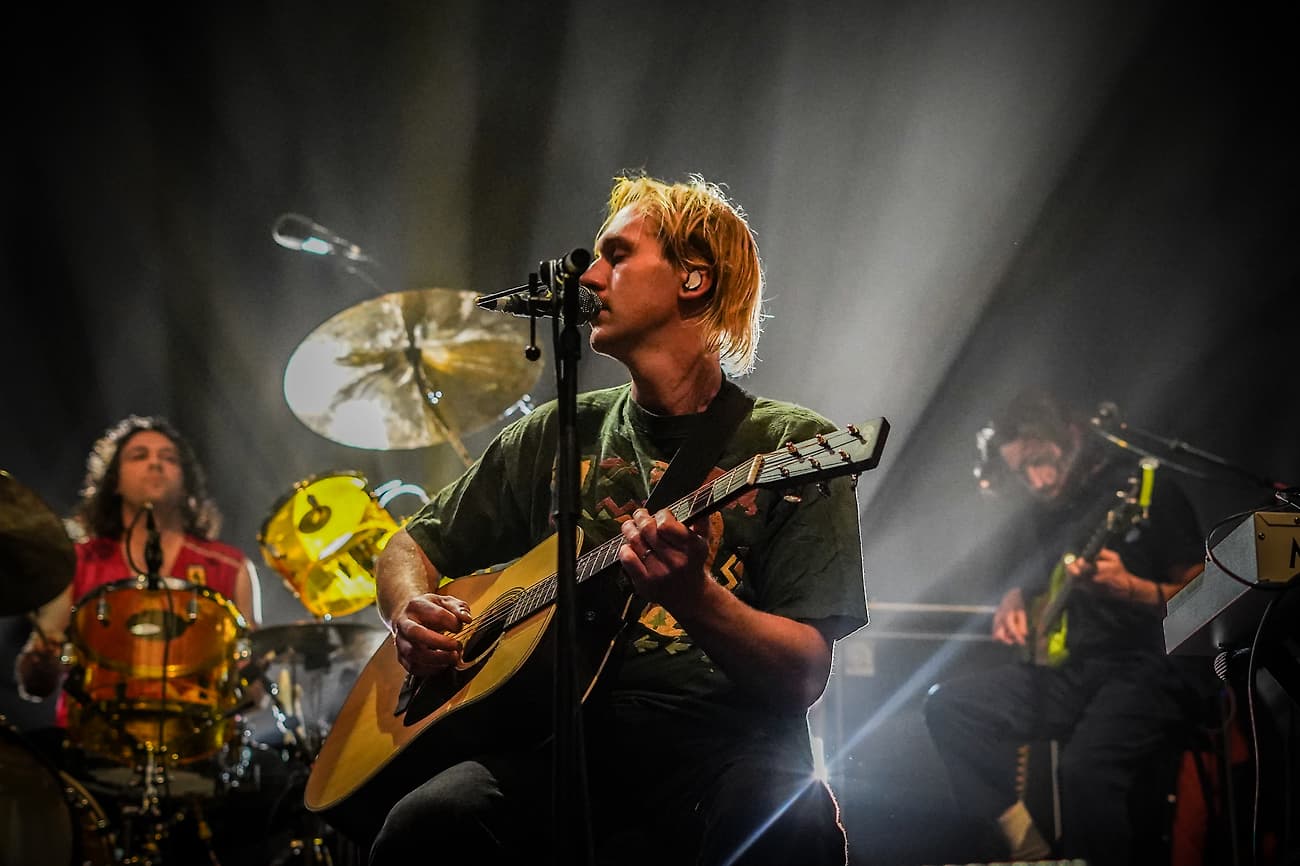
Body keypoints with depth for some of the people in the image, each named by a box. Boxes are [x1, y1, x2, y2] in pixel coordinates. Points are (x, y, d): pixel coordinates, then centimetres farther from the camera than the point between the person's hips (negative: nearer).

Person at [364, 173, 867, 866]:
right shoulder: (556, 437, 18)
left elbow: (803, 677, -3)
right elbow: (412, 547, 27)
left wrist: (694, 599, -22)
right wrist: (413, 615, 4)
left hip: (722, 749, -2)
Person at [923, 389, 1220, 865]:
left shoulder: (1148, 487, -7)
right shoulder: (1049, 507, 14)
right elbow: (1037, 579, 32)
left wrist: (1127, 587, -25)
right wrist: (1015, 602, 10)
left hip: (1157, 666, -8)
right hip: (1072, 667, 8)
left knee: (1086, 766, -35)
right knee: (948, 705, -6)